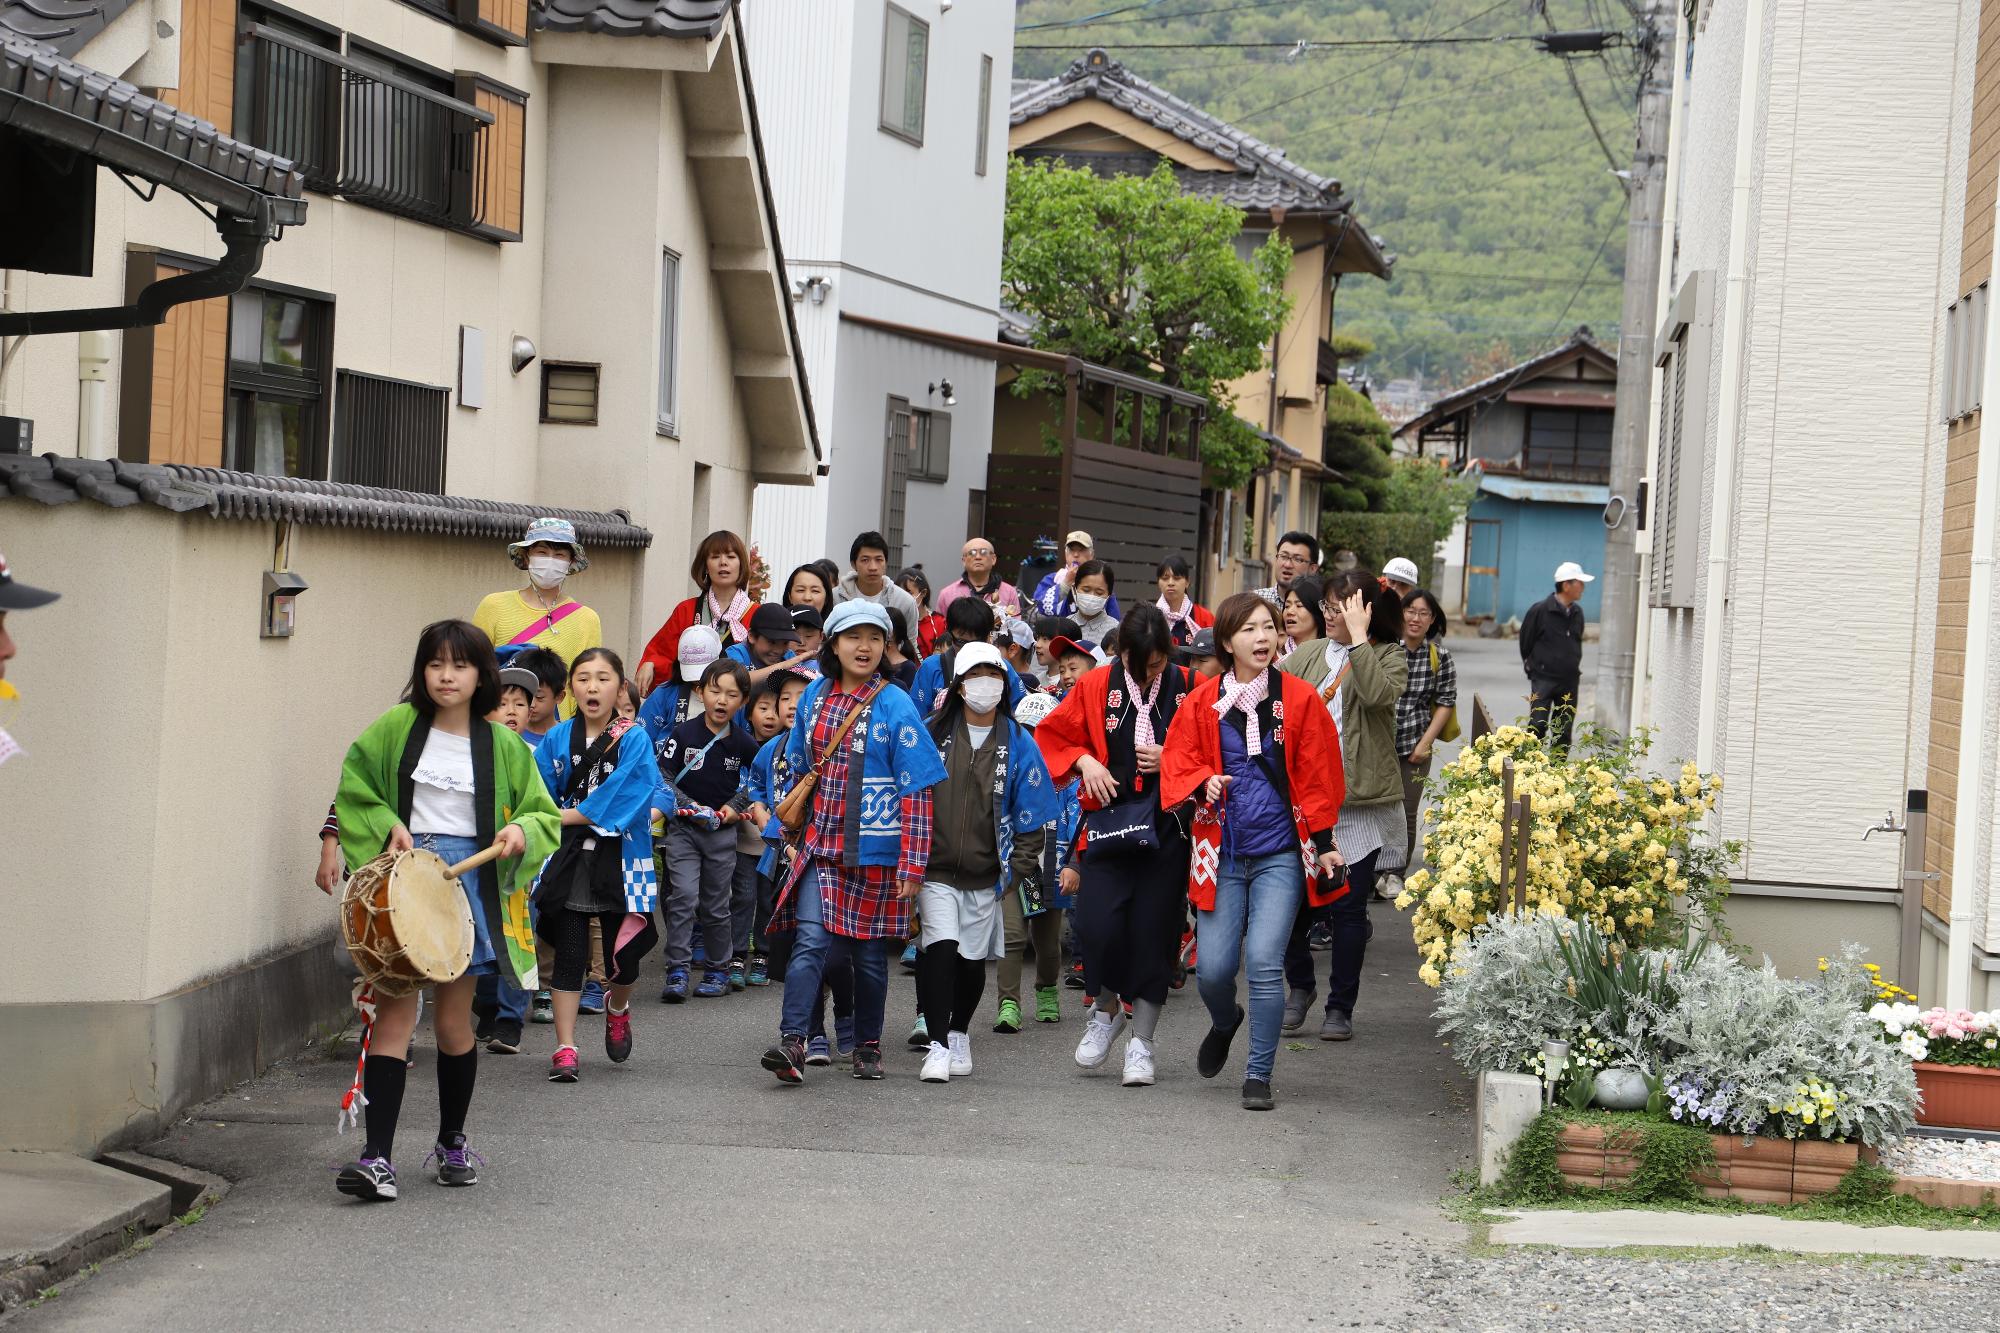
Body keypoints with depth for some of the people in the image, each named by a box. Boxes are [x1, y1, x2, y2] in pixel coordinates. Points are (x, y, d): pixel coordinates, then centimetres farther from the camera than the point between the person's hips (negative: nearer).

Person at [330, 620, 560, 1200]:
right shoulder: (396, 728, 3)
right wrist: (387, 826, -7)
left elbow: (545, 815, 10)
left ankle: (452, 1142, 28)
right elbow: (354, 788, 9)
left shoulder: (502, 745, 6)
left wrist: (522, 831, -11)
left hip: (469, 880, 1)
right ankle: (377, 1156, -14)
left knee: (453, 1019, 8)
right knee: (394, 1010, -11)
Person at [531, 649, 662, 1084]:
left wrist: (567, 815, -12)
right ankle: (564, 1049, 4)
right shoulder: (557, 739, 5)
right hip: (567, 860, 1)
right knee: (569, 955, -1)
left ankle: (618, 1008, 39)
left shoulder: (634, 739, -2)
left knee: (623, 957, 5)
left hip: (618, 859, -1)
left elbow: (621, 797, -12)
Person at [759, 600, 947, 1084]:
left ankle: (868, 1044, 23)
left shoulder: (895, 706, -6)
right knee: (811, 940, -13)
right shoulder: (815, 695, 7)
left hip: (875, 851, -2)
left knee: (869, 952, 8)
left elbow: (916, 791, -8)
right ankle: (792, 1043, -20)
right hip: (821, 844, 2)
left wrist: (912, 863, -12)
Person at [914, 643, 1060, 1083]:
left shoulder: (1018, 744, 2)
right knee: (941, 947, -16)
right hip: (935, 869, -1)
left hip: (986, 875, 1)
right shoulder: (932, 733, 0)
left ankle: (959, 1034, 34)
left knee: (973, 959, 10)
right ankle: (938, 1044, -9)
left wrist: (1019, 870, 1)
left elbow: (1031, 813, 6)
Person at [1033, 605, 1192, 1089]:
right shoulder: (1097, 686, 1)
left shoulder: (1189, 689, -2)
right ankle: (1106, 1010, 17)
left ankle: (1141, 1041, 14)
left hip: (1168, 828, -1)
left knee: (1153, 931, 1)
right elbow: (1051, 735, 11)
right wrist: (1084, 760, -6)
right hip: (1111, 819, 1)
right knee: (1098, 922, -13)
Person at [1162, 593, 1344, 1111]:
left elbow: (1317, 777, 2)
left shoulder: (1300, 699, -1)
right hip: (1222, 854, 2)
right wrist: (1204, 783, -14)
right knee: (1212, 969, 1)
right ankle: (1224, 1024, 37)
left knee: (1264, 964, -12)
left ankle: (1259, 1075, 2)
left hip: (1279, 854, -2)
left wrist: (1324, 844, 0)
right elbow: (1178, 761, 7)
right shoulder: (1203, 702, 1)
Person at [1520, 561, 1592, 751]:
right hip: (1543, 680, -5)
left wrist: (1574, 668, 14)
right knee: (1538, 727, -13)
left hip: (1569, 683, 5)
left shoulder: (1577, 613, 8)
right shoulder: (1540, 610, -9)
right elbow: (1526, 642, 2)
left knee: (1563, 733, 6)